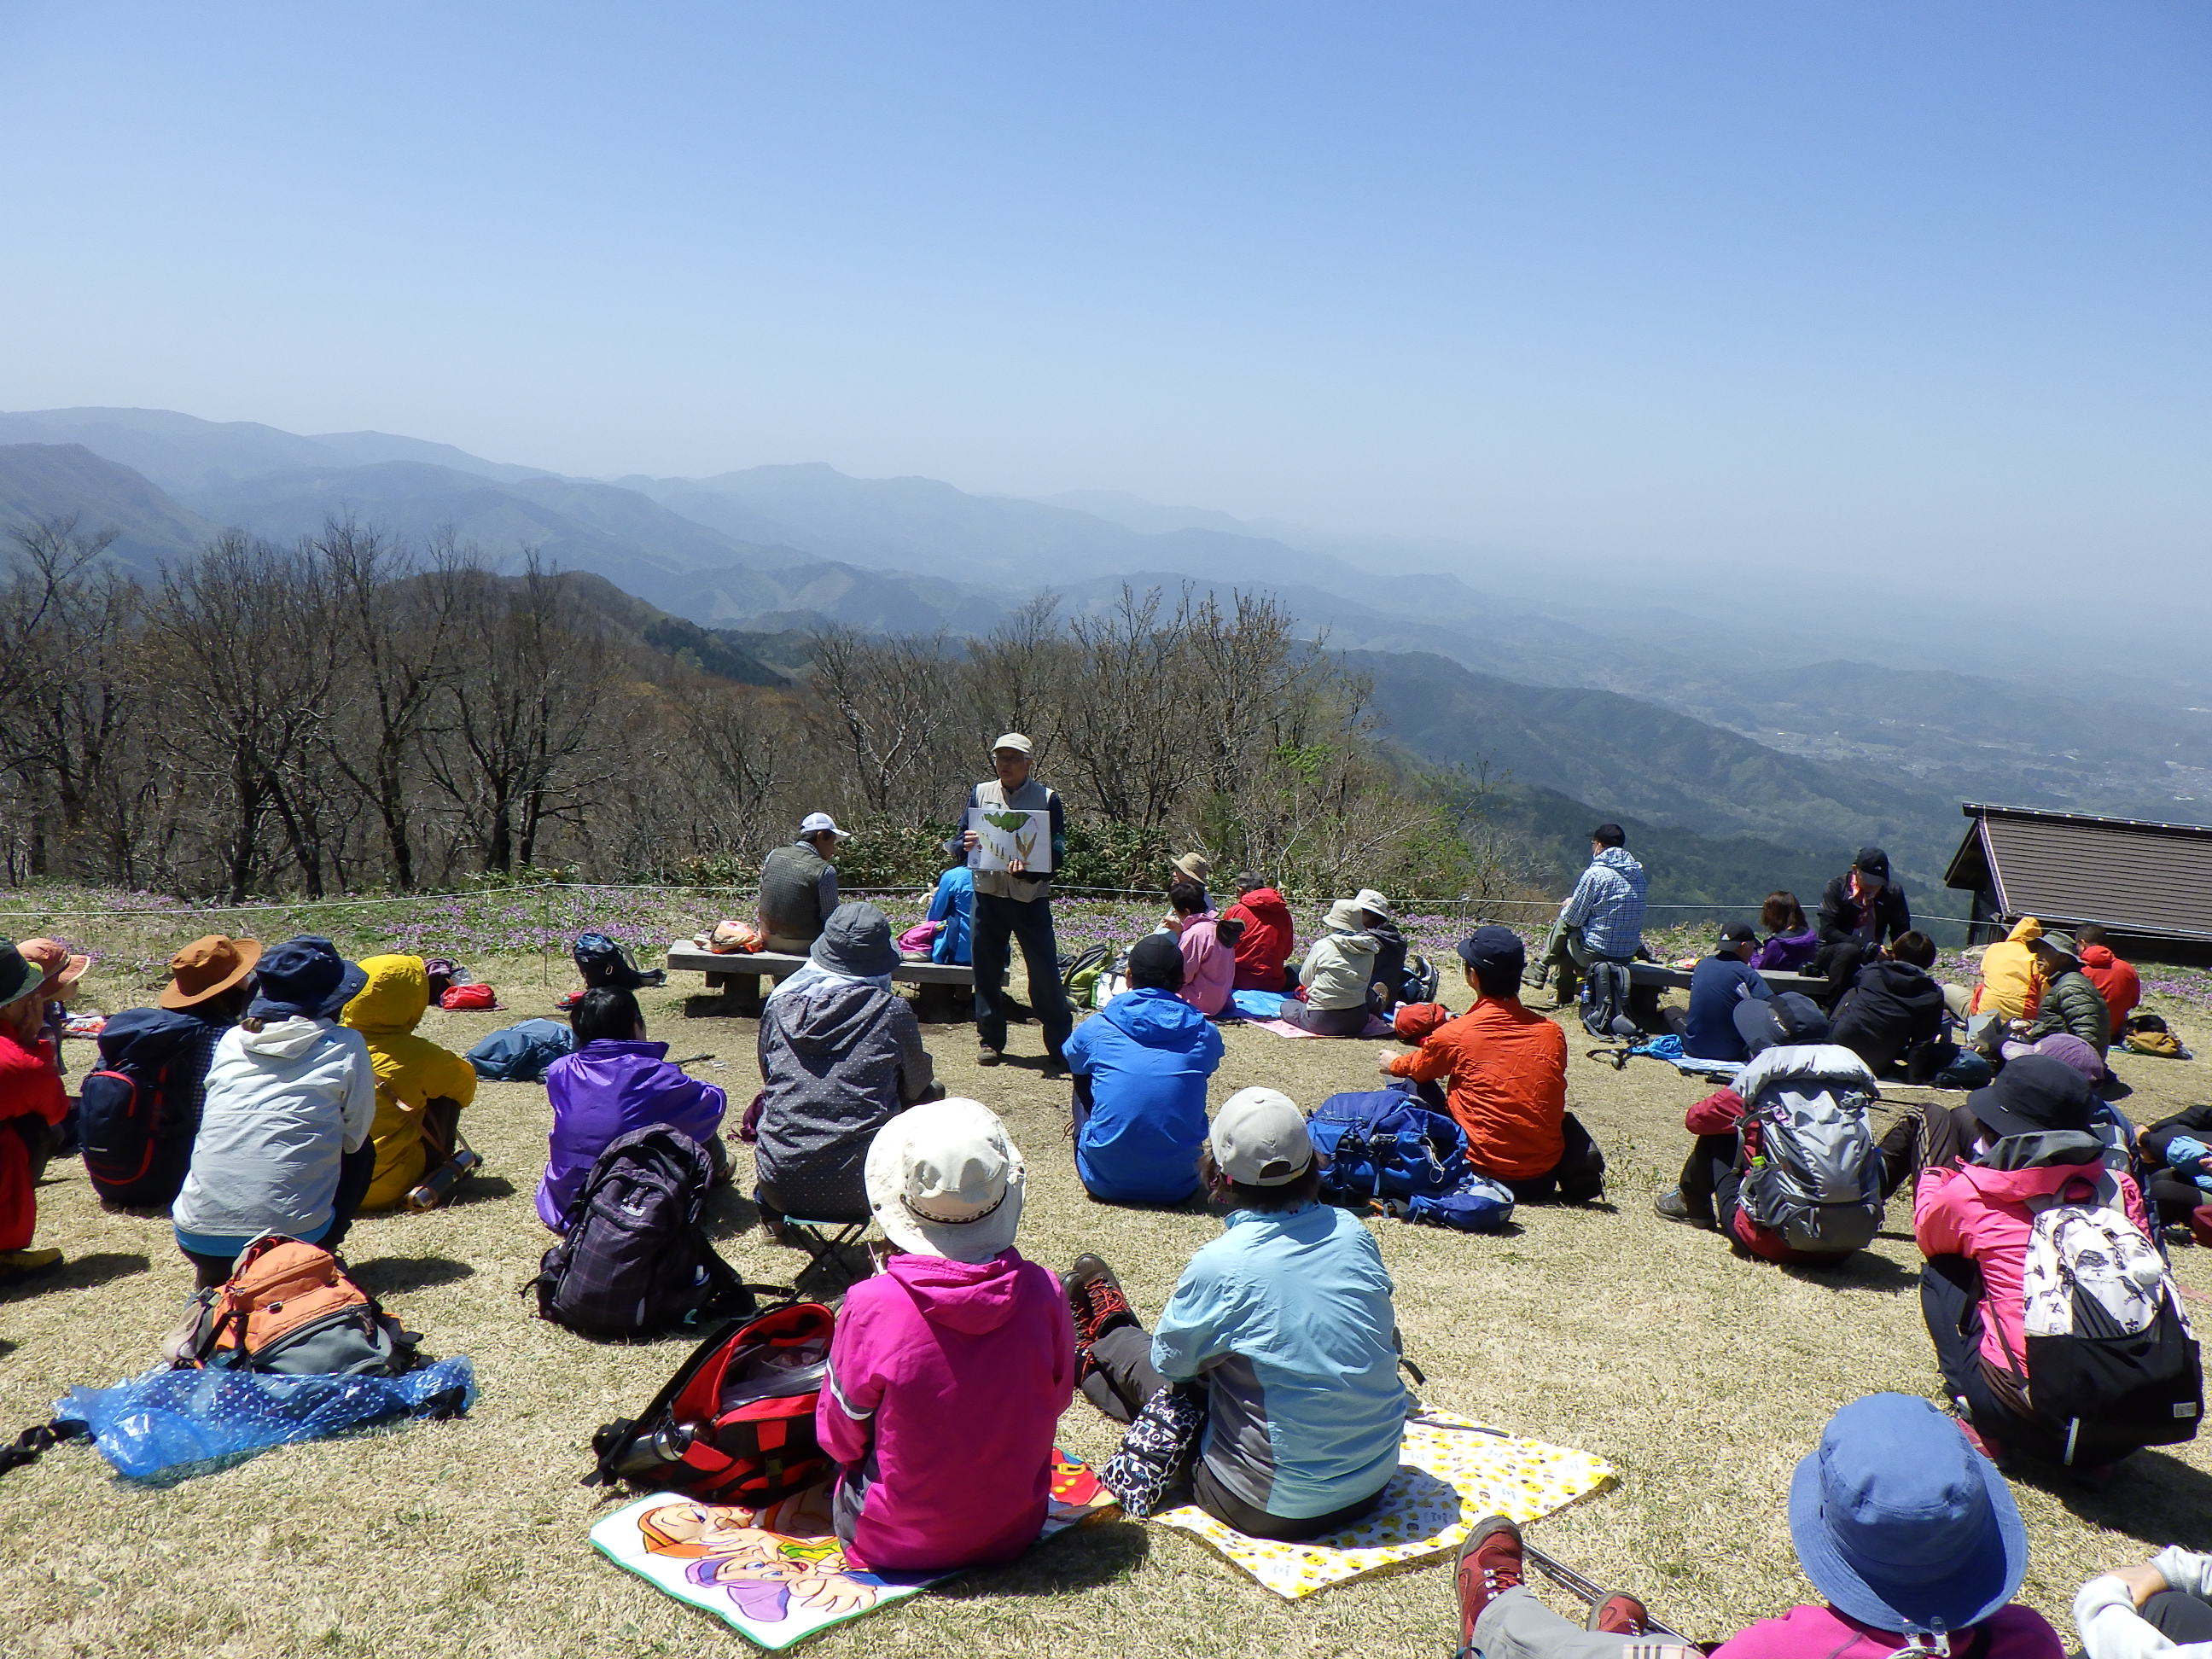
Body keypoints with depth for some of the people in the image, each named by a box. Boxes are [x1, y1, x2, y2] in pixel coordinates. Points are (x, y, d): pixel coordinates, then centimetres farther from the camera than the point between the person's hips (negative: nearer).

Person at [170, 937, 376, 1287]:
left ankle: (217, 1272, 22)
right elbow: (354, 1136, 9)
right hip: (293, 1238, -3)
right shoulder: (346, 1046, 0)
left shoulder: (231, 1040, 10)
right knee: (363, 1150, 23)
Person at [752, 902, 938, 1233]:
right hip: (857, 1190, -3)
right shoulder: (892, 1011, -7)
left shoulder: (780, 1004, 1)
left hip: (780, 1184, 3)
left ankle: (773, 1217, 52)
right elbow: (916, 1086, 8)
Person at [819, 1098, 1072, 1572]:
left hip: (896, 1544, -2)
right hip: (1015, 1532, 3)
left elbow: (841, 1438, -11)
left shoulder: (872, 1306, -24)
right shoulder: (1042, 1292, -17)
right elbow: (1055, 1400, 0)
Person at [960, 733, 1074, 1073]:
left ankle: (1060, 1048, 1)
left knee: (1045, 973, -6)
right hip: (989, 894, 3)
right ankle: (990, 1040, 22)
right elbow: (961, 841, 10)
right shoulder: (980, 793, 9)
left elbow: (1058, 851, -6)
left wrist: (1029, 868, -25)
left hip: (1031, 898, -3)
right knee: (987, 969, 8)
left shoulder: (1047, 798, 0)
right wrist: (966, 844, -16)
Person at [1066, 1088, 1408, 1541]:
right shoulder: (1351, 1231, -8)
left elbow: (1170, 1362, -5)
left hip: (1274, 1510, -5)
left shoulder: (1220, 1266, -23)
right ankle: (1114, 1336, 54)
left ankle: (1100, 1348, 52)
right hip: (1376, 1483, 5)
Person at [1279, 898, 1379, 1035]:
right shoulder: (1368, 951, 0)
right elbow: (1365, 983, 10)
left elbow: (1304, 980, 2)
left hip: (1322, 1021, -3)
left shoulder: (1322, 945, -10)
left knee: (1286, 1005, 23)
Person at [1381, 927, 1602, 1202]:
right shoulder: (1552, 1032, -1)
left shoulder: (1454, 1034, -11)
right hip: (1545, 1167, 5)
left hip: (1488, 1167, -5)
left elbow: (1417, 1069, 13)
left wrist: (1393, 1064, 39)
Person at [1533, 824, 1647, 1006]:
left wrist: (1568, 905, 14)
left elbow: (1573, 919, -10)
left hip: (1596, 954, -7)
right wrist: (1575, 903, 23)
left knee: (1562, 923, 14)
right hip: (1629, 955, 7)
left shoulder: (1595, 873, -16)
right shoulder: (1638, 873, 5)